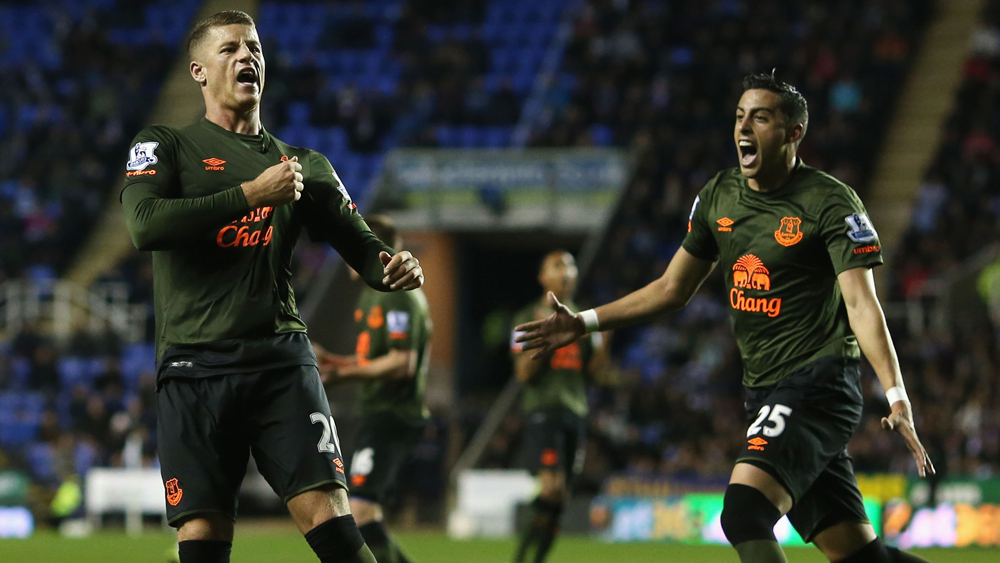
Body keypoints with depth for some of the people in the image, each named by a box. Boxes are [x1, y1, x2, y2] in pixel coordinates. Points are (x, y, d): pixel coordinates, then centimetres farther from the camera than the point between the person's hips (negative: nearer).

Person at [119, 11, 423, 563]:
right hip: (194, 365, -1)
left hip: (280, 358, 2)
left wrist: (393, 268, -9)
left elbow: (360, 244, 15)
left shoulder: (304, 165, 18)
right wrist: (252, 194, -12)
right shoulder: (165, 146, 9)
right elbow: (144, 224, -11)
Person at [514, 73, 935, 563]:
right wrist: (584, 323, 18)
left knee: (744, 514, -24)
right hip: (765, 394, 7)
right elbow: (672, 289, 23)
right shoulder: (719, 196, 11)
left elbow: (861, 304, -19)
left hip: (818, 386, -7)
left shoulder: (831, 204, -9)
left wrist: (897, 397, -30)